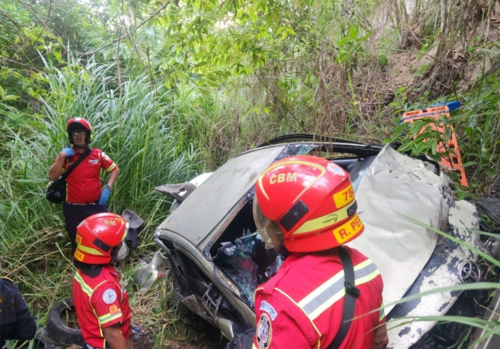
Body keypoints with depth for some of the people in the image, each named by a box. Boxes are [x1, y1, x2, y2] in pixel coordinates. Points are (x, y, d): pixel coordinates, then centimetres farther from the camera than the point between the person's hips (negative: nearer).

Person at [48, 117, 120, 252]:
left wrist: (107, 188, -6)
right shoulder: (65, 156, -1)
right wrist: (61, 156, -18)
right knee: (77, 243, 15)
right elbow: (52, 176, -11)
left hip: (97, 206, 0)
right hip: (74, 209, 0)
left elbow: (115, 169, 7)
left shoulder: (97, 154, 1)